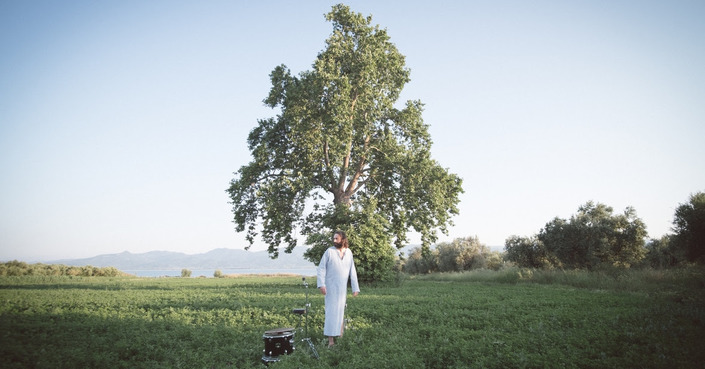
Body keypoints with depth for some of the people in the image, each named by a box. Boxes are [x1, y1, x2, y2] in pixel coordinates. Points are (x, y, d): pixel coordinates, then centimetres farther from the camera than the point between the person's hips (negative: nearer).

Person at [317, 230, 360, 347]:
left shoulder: (349, 253, 5)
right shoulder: (329, 251, -6)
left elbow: (352, 271, 9)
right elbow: (321, 268, -7)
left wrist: (355, 288, 5)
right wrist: (321, 284, -18)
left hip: (342, 288, 3)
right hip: (331, 287, -3)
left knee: (340, 310, 8)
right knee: (331, 311, -3)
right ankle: (331, 339, 1)